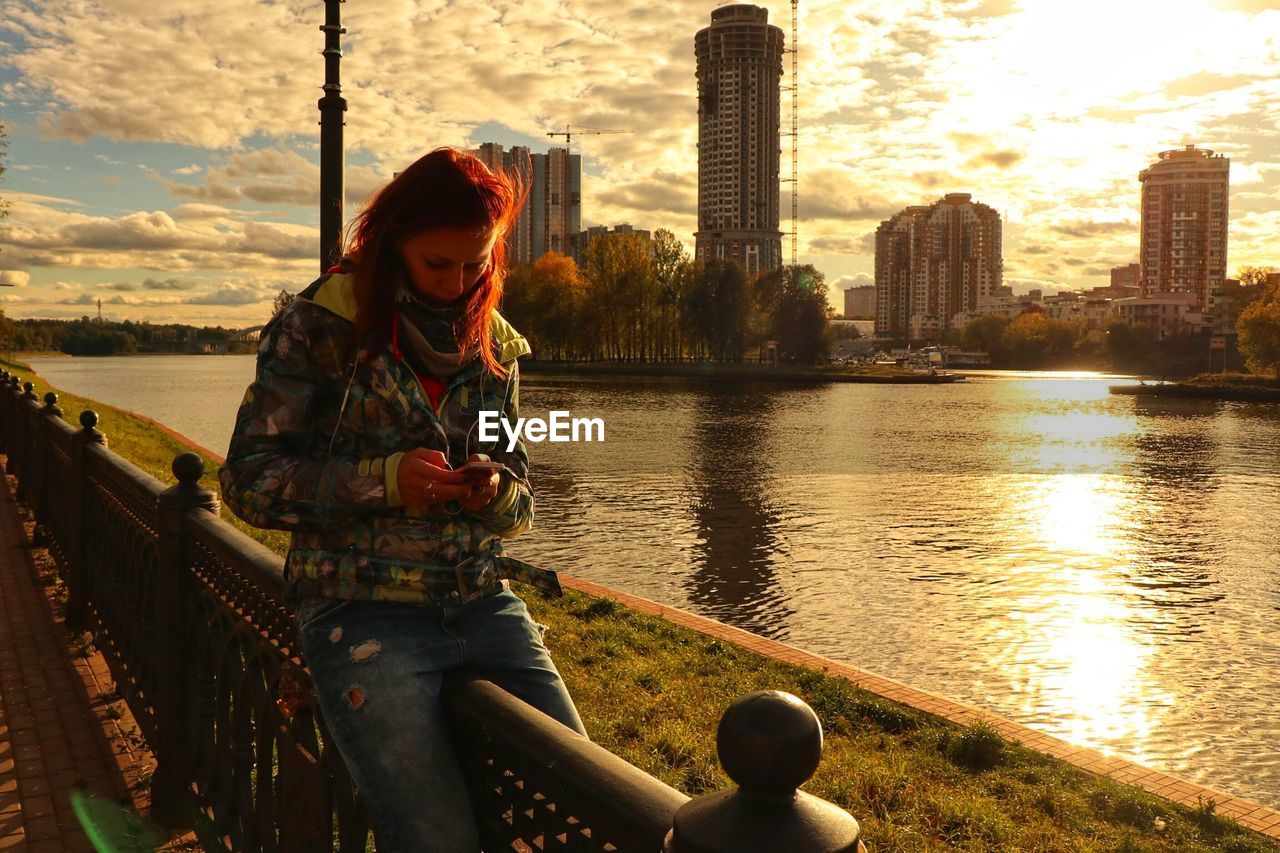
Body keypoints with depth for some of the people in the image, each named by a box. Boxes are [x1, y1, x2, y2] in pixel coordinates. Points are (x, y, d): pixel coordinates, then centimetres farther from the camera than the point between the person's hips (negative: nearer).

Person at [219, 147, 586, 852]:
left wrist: (494, 491, -9)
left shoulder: (492, 345, 10)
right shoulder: (320, 326, -3)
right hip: (363, 607, -4)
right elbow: (248, 480, -5)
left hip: (483, 602, 4)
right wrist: (384, 479, -17)